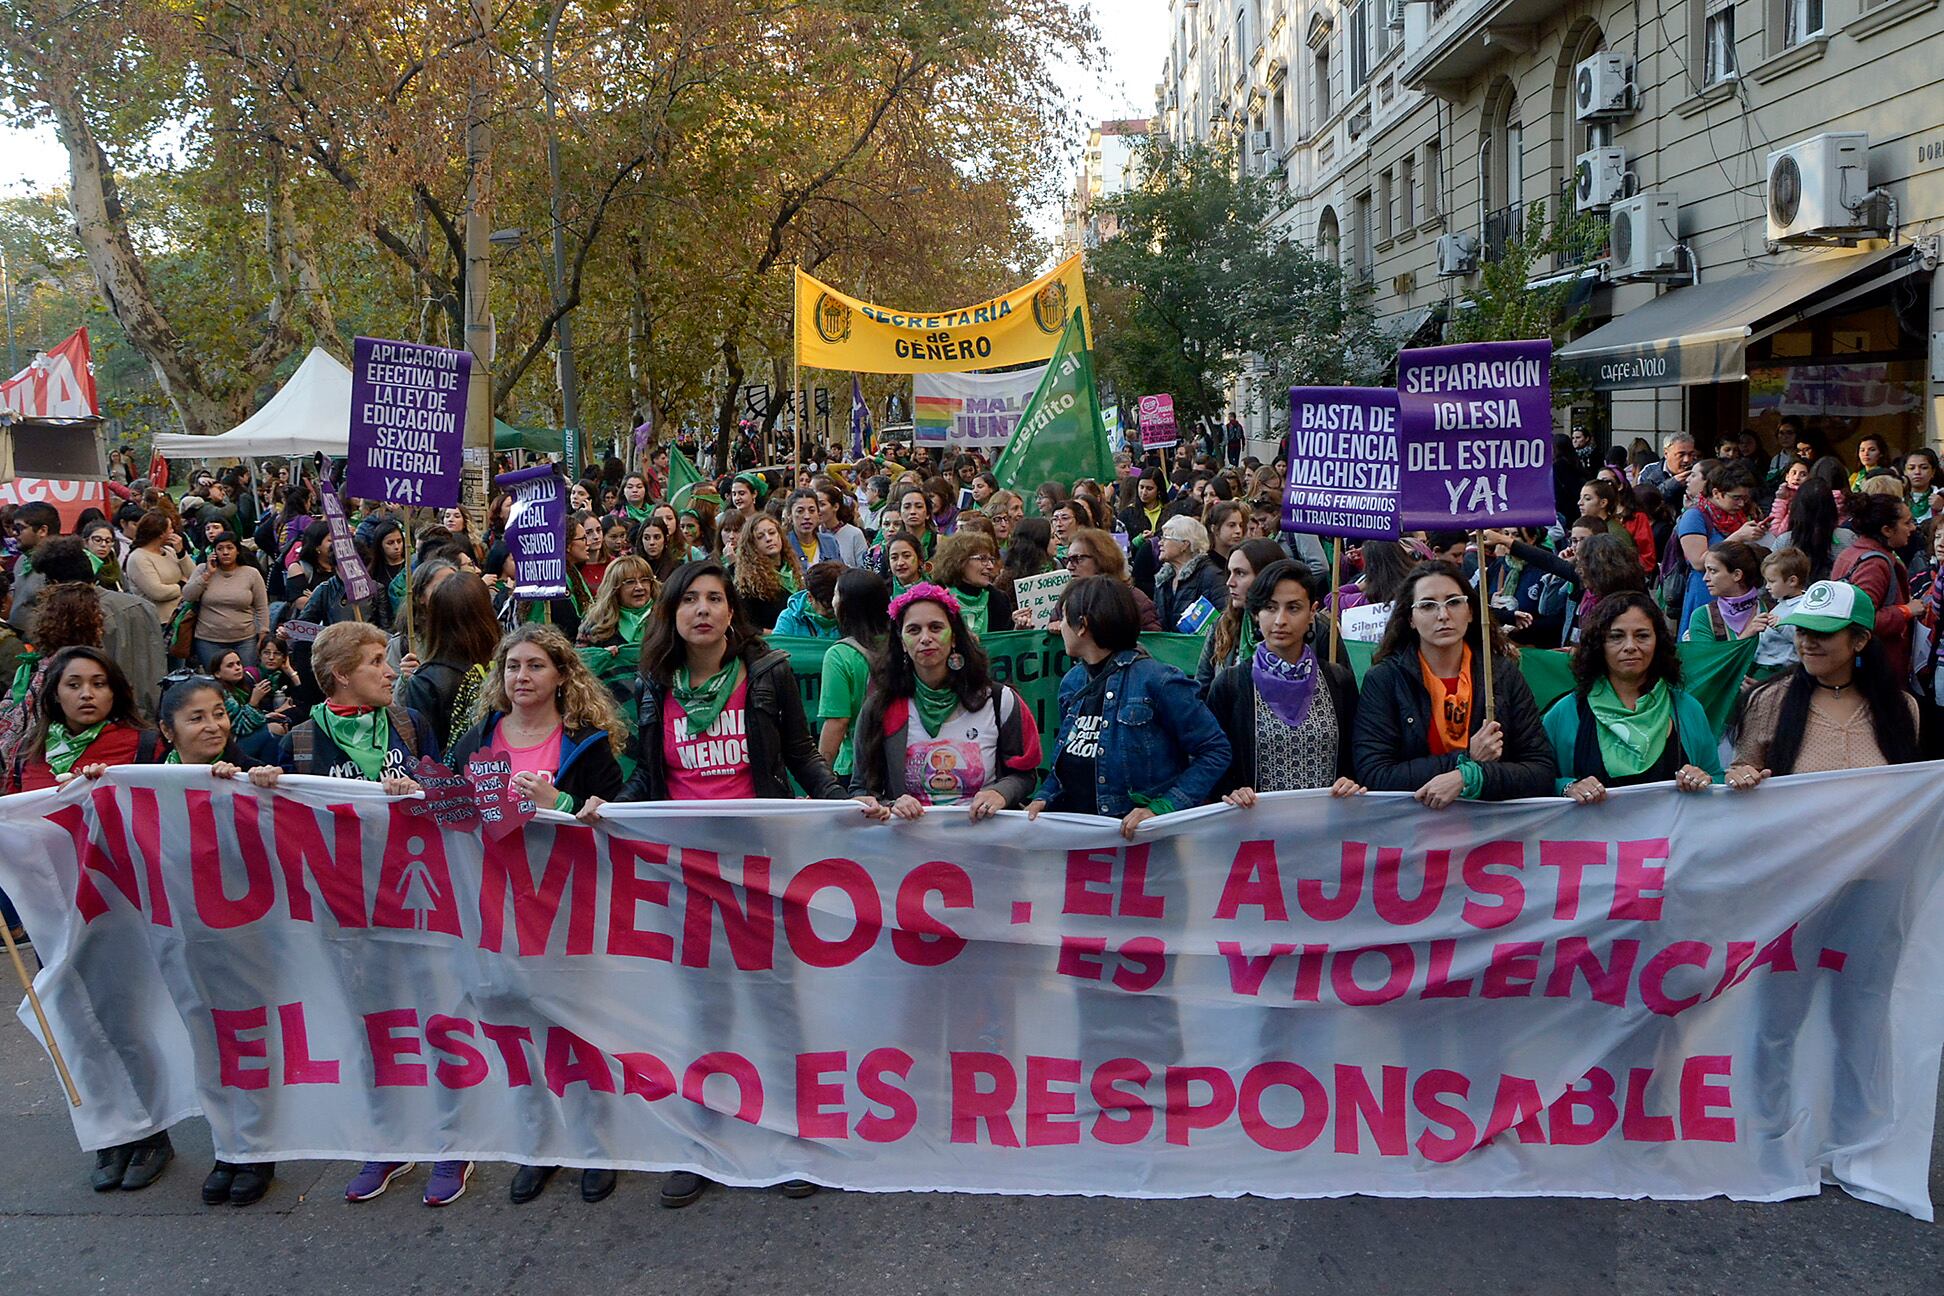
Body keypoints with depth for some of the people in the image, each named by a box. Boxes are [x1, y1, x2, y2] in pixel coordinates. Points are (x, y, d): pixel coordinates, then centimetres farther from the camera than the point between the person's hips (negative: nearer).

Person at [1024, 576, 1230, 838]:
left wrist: (1161, 808, -17)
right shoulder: (1072, 683, 11)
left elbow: (1216, 751, -9)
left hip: (1135, 837, -4)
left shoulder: (1156, 680, -10)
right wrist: (1044, 797, 4)